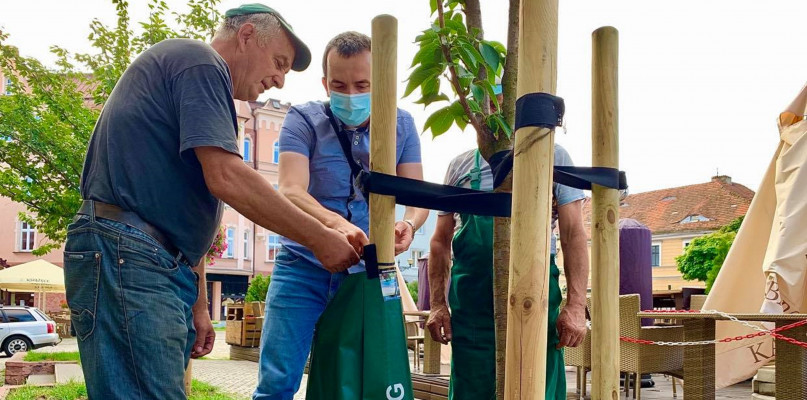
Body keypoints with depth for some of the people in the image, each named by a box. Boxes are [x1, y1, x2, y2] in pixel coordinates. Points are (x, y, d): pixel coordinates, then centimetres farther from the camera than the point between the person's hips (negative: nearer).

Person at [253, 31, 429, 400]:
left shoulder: (401, 125, 4)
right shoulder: (304, 120, -5)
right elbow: (291, 192, -19)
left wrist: (408, 224, -26)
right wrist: (337, 224, -39)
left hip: (369, 272, 3)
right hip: (303, 265, -2)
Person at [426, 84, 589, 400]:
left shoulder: (552, 157, 6)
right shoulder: (461, 166, 12)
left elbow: (573, 234, 1)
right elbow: (441, 241, 14)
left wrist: (576, 305, -8)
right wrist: (437, 304, 5)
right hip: (471, 308, 2)